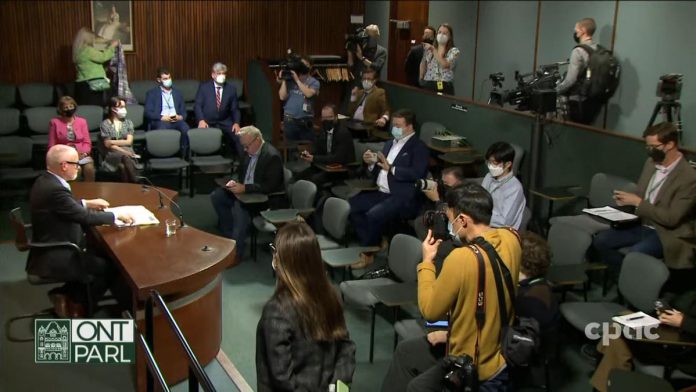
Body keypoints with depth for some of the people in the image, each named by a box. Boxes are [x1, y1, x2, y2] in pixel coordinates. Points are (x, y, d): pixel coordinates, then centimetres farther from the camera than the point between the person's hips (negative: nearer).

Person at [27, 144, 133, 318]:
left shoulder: (45, 181, 3)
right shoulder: (55, 189, -27)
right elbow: (85, 217, -24)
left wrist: (87, 203, 15)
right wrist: (117, 216, -13)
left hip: (50, 249, 10)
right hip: (53, 259, -10)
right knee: (110, 265, -1)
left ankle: (67, 294, 17)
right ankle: (79, 304, 14)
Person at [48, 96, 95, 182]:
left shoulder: (82, 121, 10)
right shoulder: (55, 122, 4)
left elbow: (87, 142, 6)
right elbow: (52, 145, 3)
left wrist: (83, 153, -13)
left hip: (81, 154, 2)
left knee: (89, 168, -29)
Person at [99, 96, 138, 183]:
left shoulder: (128, 122, 14)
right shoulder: (105, 124, 4)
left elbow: (129, 142, 5)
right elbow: (107, 145, -3)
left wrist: (113, 142, -5)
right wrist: (124, 151, -14)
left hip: (127, 150, 2)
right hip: (111, 153, -2)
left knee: (123, 165, -34)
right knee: (125, 157, -35)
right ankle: (135, 184, -34)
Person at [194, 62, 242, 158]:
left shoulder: (231, 88, 9)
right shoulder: (203, 87, 5)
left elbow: (235, 109, 7)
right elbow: (198, 105, -1)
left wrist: (236, 123, -11)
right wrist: (201, 120, -19)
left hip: (224, 122, 2)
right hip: (207, 122, -2)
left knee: (238, 135, -22)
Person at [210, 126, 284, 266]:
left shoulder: (272, 156, -21)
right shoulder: (250, 151, 3)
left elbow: (270, 186, -25)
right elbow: (241, 171, 18)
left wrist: (245, 188, -28)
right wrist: (236, 182, -4)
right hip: (244, 190, 9)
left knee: (240, 206, -33)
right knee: (216, 196, 0)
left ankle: (236, 252, -22)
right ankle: (230, 235, 8)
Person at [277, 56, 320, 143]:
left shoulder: (313, 82, 0)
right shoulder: (289, 80, 4)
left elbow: (309, 94, -18)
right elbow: (282, 97, -1)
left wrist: (297, 80, -13)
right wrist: (283, 80, -4)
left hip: (305, 121, -2)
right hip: (289, 120, 2)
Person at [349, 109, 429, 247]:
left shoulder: (418, 147, -4)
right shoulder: (390, 144, 20)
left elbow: (417, 174, -19)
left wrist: (391, 168, -20)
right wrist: (372, 163, 0)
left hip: (402, 198, -8)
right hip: (381, 193, 8)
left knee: (372, 215, -29)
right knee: (350, 205, -8)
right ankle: (372, 243, -1)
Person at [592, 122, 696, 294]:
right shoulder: (651, 163, 5)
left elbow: (672, 218, -23)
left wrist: (638, 202, -21)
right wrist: (627, 199, -6)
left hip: (667, 234, -8)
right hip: (642, 225, 8)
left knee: (632, 254, -33)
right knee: (600, 240, -8)